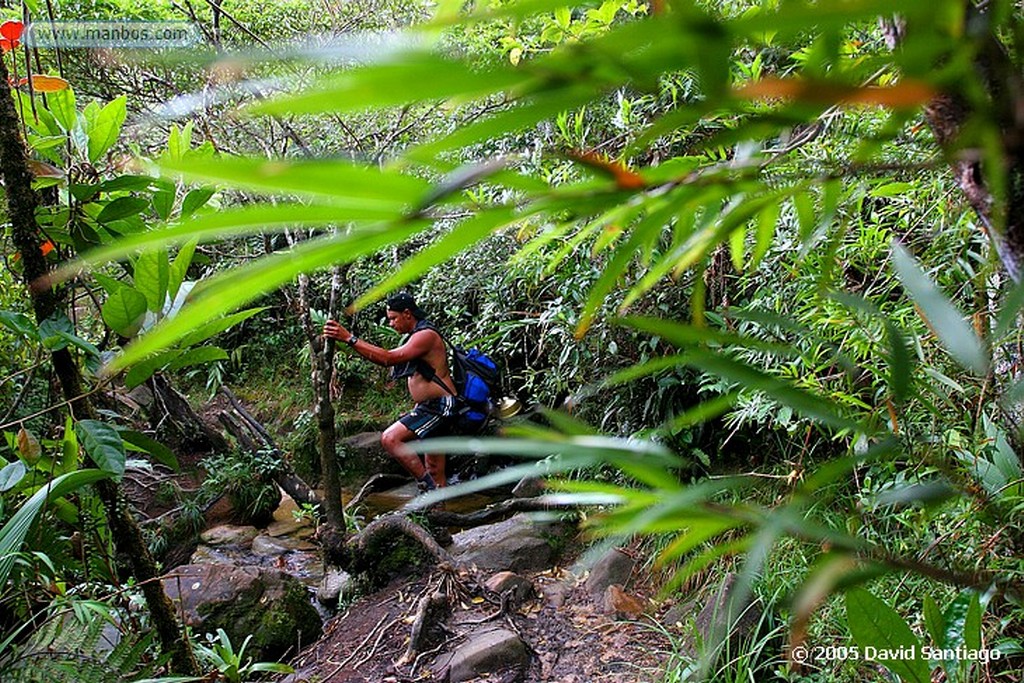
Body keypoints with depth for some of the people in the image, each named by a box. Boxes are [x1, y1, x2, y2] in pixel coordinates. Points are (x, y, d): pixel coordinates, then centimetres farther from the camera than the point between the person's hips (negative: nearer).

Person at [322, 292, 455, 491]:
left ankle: (428, 485, -17)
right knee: (435, 472, 12)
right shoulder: (417, 336, 18)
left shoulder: (426, 335, -15)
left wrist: (350, 339, -29)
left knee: (390, 438, -22)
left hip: (438, 406, -11)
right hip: (431, 408, 11)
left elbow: (389, 358, -27)